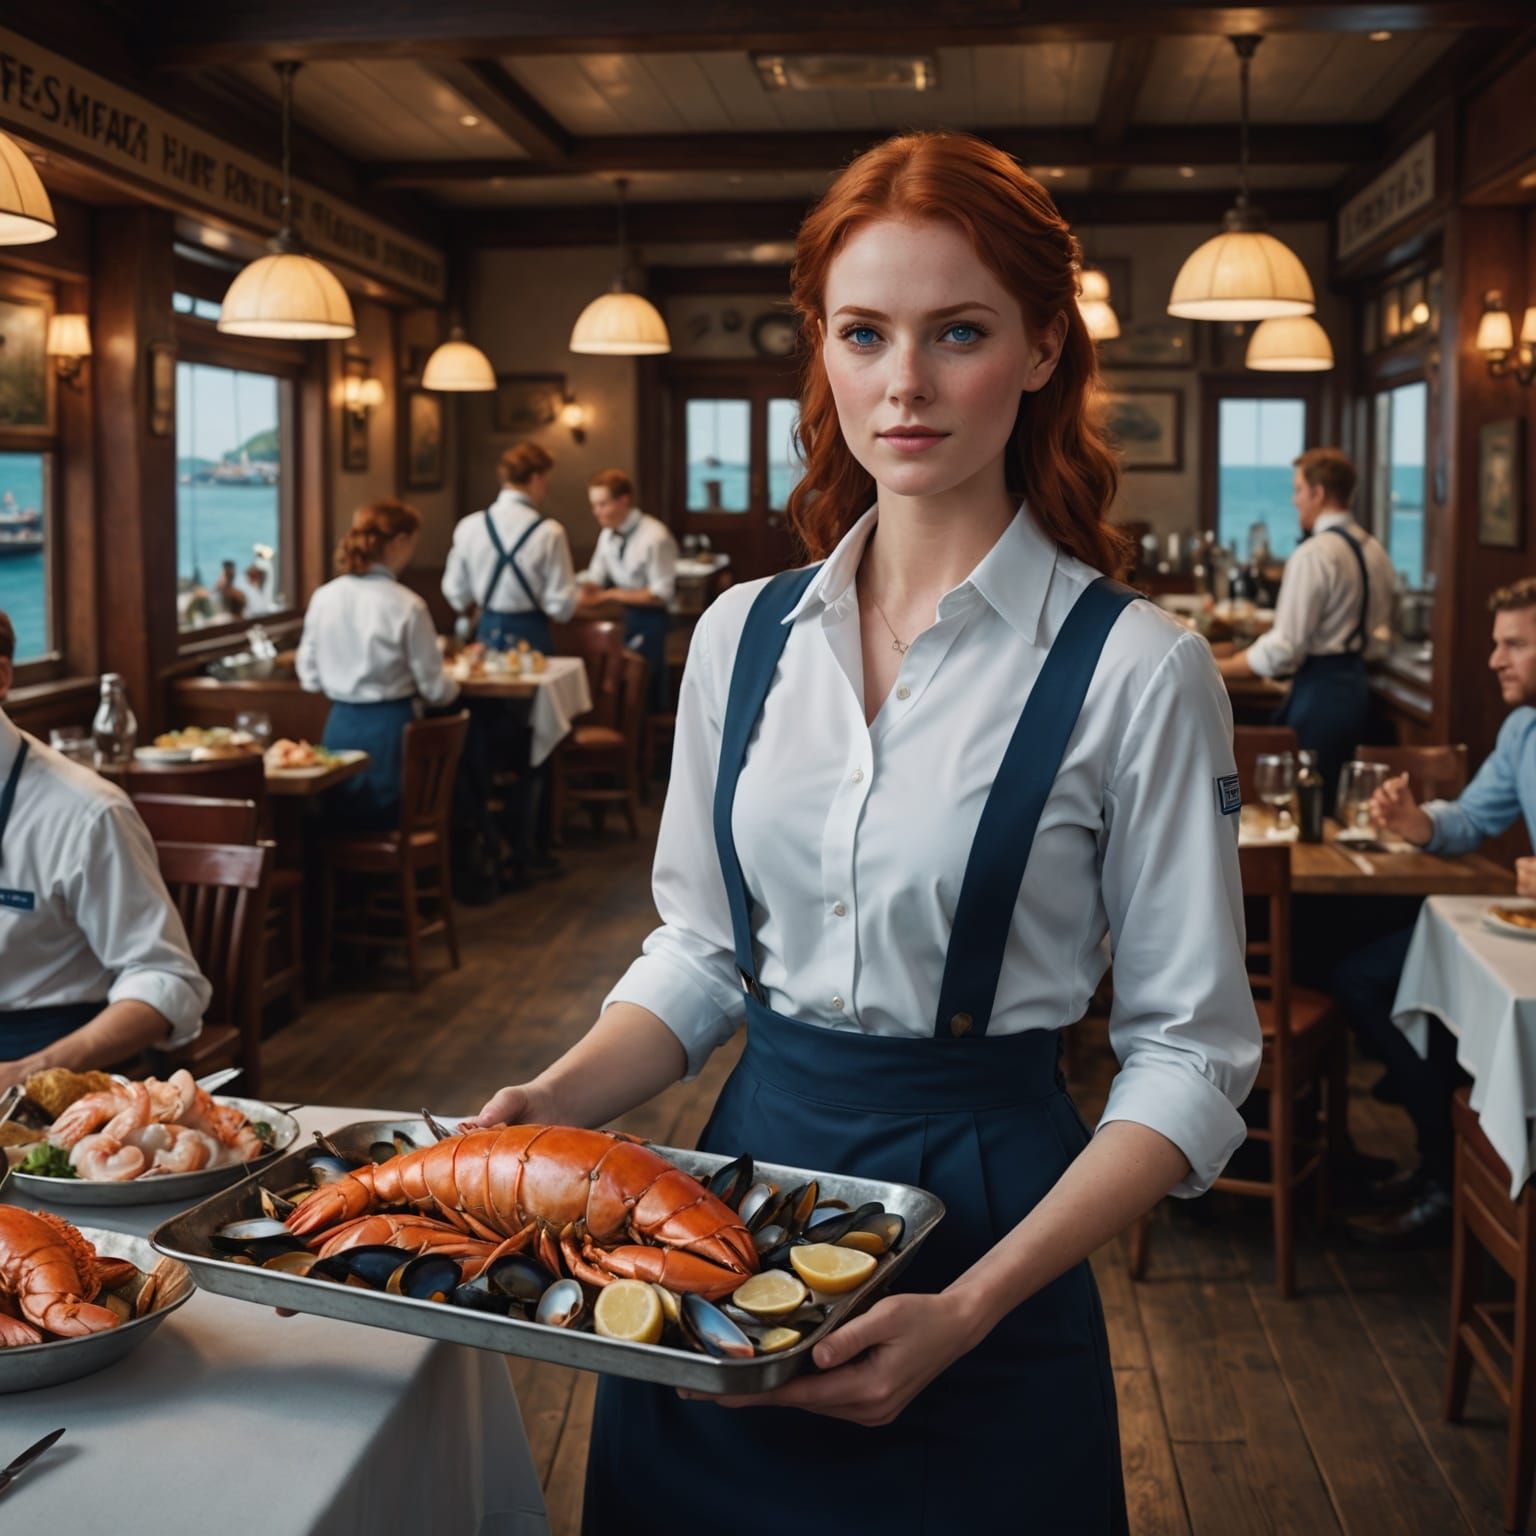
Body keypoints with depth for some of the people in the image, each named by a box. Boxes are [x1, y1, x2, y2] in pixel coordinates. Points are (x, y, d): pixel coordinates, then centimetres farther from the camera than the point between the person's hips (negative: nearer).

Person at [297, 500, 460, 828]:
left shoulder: (323, 598, 0)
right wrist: (452, 686, 16)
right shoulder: (406, 605, -15)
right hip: (389, 727, -5)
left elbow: (310, 679, 8)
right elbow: (435, 689, -8)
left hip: (340, 727, 5)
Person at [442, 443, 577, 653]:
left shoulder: (469, 526, -5)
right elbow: (562, 608, -13)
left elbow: (455, 591, 5)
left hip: (487, 635, 4)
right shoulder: (549, 533, -15)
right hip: (532, 636, -4)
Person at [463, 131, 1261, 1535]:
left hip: (981, 1204, -4)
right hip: (749, 1157, 4)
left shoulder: (1135, 671, -12)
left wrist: (974, 1308, -20)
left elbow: (1189, 1058, -11)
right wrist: (561, 1099, -9)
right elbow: (701, 948, 9)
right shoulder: (744, 634, 2)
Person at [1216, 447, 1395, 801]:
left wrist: (1218, 668, -12)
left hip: (1319, 692, -9)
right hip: (1358, 687, 9)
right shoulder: (1375, 550, 10)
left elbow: (1284, 648, -19)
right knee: (1340, 804, 14)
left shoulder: (1313, 555, -16)